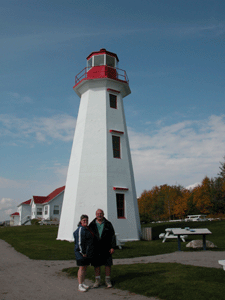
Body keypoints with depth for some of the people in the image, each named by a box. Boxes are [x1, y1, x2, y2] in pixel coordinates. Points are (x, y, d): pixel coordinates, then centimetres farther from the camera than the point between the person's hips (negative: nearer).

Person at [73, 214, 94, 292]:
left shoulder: (87, 228, 13)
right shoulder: (80, 229, -17)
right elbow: (79, 242, -21)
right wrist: (83, 252, -20)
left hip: (88, 253, 9)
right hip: (81, 252, -9)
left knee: (85, 268, 14)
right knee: (82, 268, -3)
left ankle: (83, 283, 24)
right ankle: (80, 286, 5)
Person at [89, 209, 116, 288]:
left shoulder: (108, 224, 1)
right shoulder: (92, 225, 2)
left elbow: (112, 236, 1)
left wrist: (112, 247, -6)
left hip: (106, 248, 0)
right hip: (95, 248, 1)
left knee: (108, 264, 3)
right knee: (96, 264, 6)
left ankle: (108, 280, 16)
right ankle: (97, 281, 18)